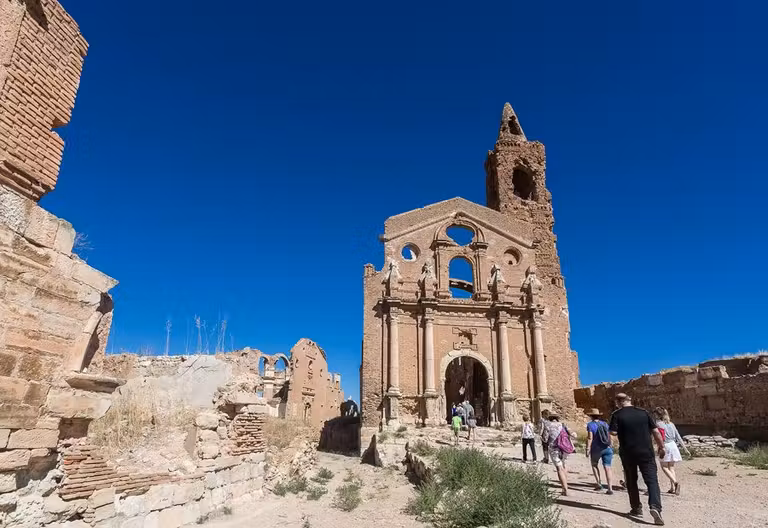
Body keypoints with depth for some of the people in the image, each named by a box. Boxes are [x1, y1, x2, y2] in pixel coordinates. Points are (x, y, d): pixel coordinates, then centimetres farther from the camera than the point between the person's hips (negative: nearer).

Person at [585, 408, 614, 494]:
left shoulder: (590, 424, -6)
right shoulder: (605, 424, 10)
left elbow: (590, 438, -14)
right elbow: (609, 437, 14)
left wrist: (588, 450, -12)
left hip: (596, 449, -4)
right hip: (607, 448, 4)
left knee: (594, 465, 19)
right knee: (607, 467, 0)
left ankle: (599, 483, 14)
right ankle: (610, 488, -9)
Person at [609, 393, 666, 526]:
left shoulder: (617, 414, -7)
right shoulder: (643, 412, 0)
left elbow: (613, 432, -14)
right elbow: (656, 431, 0)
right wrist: (661, 447, 12)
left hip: (628, 453, -1)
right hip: (646, 452, 1)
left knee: (631, 481, 15)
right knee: (652, 480, 1)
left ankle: (637, 508, 20)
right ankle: (655, 507, -18)